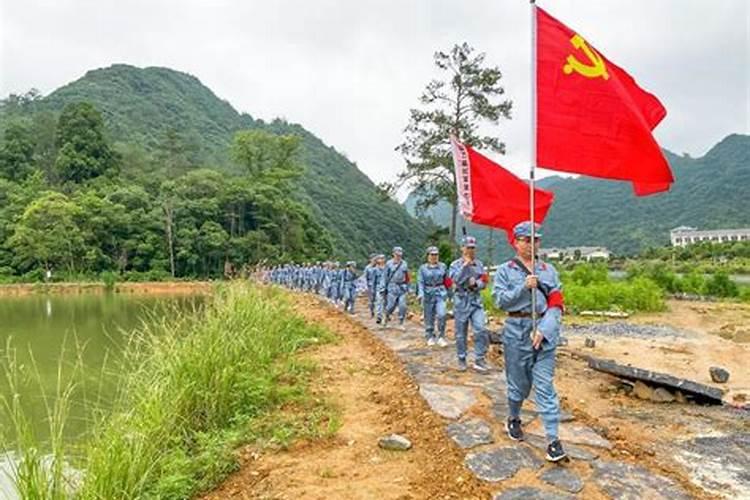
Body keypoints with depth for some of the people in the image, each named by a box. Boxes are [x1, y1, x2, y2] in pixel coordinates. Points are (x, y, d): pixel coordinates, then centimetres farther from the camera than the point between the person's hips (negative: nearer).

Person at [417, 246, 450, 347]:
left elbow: (447, 280, 14)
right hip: (428, 293, 0)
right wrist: (420, 293, -20)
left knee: (441, 314, -14)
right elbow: (420, 282, -6)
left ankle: (441, 337, -2)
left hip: (440, 293, 0)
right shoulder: (423, 268, 2)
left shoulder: (443, 266, 6)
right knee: (429, 317, 6)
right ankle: (430, 337, 21)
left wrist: (449, 293, 16)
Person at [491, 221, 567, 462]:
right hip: (517, 330, -1)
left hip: (545, 329, 1)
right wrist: (524, 287, -17)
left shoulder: (548, 270, 8)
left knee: (545, 385, -1)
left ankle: (553, 439, 2)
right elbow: (500, 300, -6)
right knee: (518, 381, 10)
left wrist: (544, 329, -12)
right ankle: (513, 419, 37)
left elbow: (556, 303, 1)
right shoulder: (505, 270, 4)